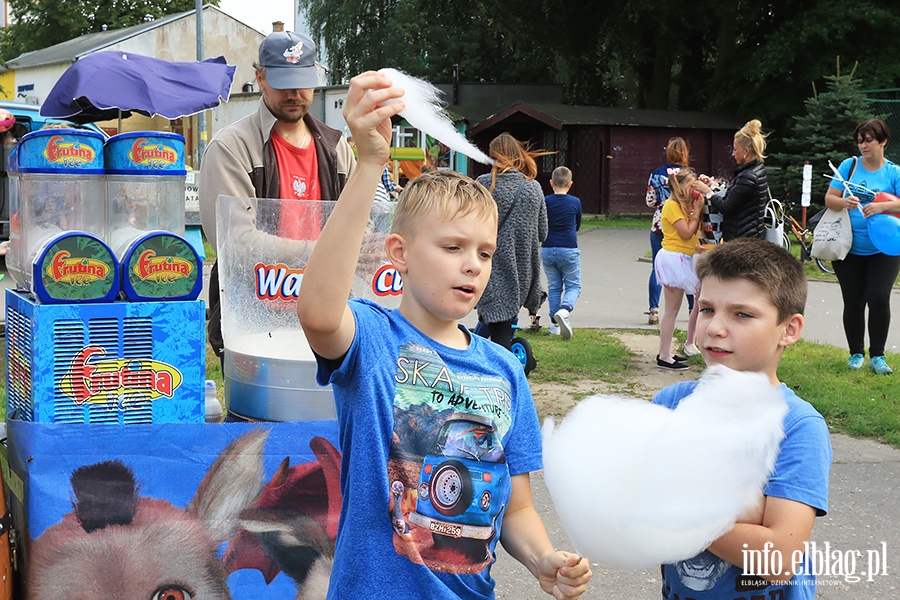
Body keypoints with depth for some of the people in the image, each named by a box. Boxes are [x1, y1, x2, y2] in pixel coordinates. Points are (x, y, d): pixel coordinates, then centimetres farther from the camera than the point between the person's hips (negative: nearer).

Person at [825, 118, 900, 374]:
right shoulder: (849, 166, 3)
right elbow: (829, 198, 1)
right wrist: (843, 202, -20)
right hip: (850, 250, 2)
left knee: (879, 298, -11)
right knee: (853, 302, 8)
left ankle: (877, 356, 3)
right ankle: (856, 353, 21)